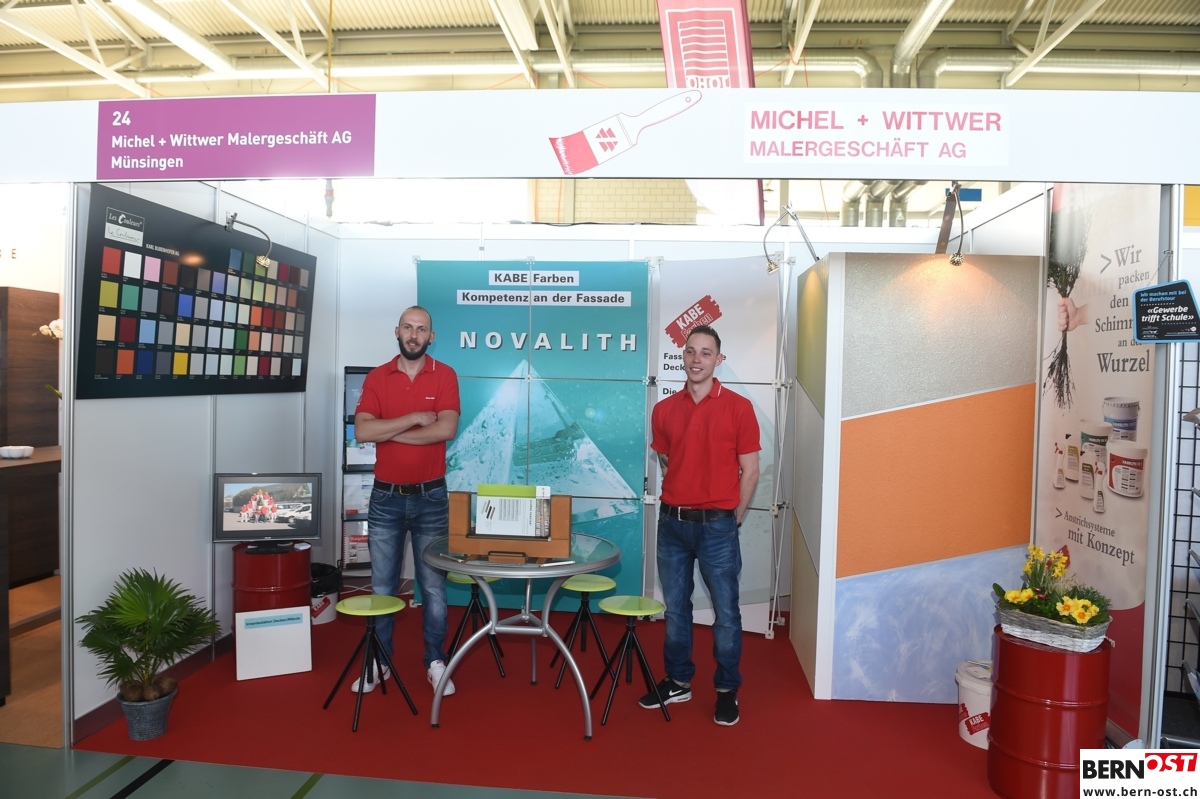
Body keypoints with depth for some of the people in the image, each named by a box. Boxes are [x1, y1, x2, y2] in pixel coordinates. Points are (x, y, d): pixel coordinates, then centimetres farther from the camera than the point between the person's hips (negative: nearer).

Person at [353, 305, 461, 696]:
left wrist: (389, 433, -12)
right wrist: (414, 418, -16)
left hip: (430, 497, -1)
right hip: (385, 497, 2)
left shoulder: (444, 375, -2)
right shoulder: (376, 377, 1)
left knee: (433, 585, 7)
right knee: (382, 586, 11)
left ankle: (436, 662, 19)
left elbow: (447, 429, -16)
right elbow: (362, 430, -11)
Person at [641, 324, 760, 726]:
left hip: (717, 525, -3)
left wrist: (730, 519, 0)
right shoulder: (664, 410, 5)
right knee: (675, 608, 14)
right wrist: (678, 505, 8)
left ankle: (727, 690, 22)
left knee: (726, 611, 5)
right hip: (672, 522, 4)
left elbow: (750, 470, -2)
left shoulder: (738, 407, -6)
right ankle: (678, 681, 29)